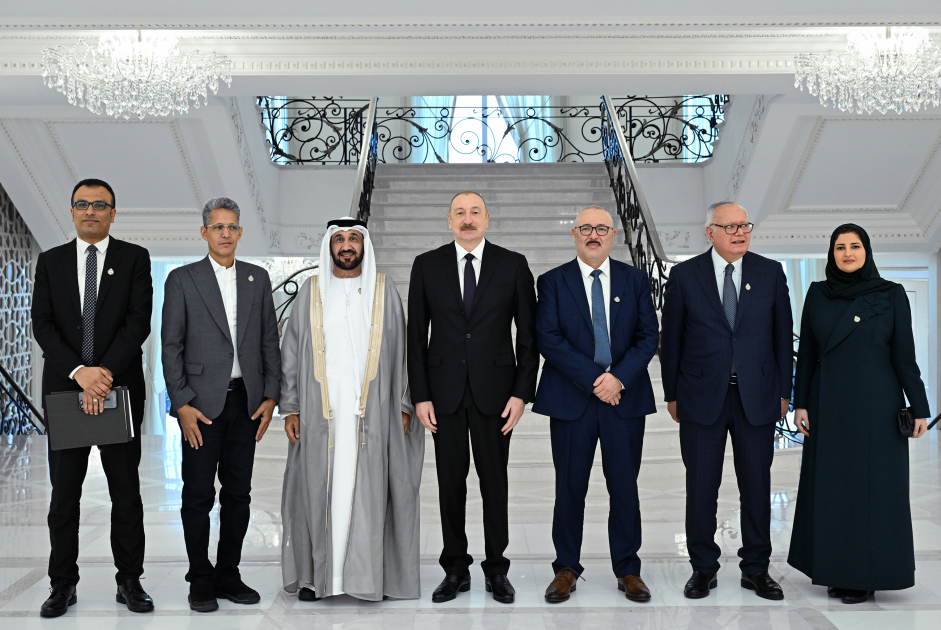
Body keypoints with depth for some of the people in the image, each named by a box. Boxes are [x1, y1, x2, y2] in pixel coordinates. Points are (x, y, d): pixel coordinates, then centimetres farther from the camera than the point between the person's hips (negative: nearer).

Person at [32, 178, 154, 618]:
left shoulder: (135, 258, 3)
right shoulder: (50, 261, 9)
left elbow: (139, 321, -7)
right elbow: (42, 324, -1)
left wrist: (106, 373, -17)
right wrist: (79, 372, -15)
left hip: (120, 388, -1)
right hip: (64, 390, 2)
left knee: (126, 490, 5)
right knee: (63, 492, 6)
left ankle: (129, 582, 14)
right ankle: (63, 585, 16)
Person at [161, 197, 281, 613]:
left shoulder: (258, 279, 10)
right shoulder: (182, 280, 0)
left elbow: (269, 341, 10)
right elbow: (171, 346, -3)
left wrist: (270, 396, 2)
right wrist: (182, 404, -10)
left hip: (246, 402, 3)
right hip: (202, 404, -3)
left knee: (238, 494, 8)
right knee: (198, 496, 2)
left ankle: (228, 575, 20)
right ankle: (200, 581, 14)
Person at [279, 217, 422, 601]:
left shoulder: (384, 292, 7)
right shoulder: (310, 294, 9)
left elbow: (402, 352, 6)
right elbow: (290, 354, 9)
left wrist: (404, 406, 0)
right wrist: (289, 408, 2)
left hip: (372, 412, -1)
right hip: (319, 413, 1)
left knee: (367, 490, 0)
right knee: (317, 490, 2)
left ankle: (365, 574, 8)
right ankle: (315, 574, 12)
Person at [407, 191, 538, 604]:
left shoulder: (513, 265, 1)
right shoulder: (427, 266, 4)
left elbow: (528, 334, 2)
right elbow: (416, 336, 4)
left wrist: (522, 392, -5)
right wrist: (420, 395, -2)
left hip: (494, 391, -1)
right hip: (444, 391, 1)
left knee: (495, 482, 6)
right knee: (450, 482, 7)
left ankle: (496, 570, 19)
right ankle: (455, 570, 19)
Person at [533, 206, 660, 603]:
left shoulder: (635, 280, 9)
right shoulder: (552, 282, 4)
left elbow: (649, 335, 3)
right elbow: (548, 338, -6)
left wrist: (619, 377, -12)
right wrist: (594, 378, -14)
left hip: (625, 396, 1)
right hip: (571, 399, -1)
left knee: (625, 486, 6)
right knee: (570, 487, 4)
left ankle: (628, 570, 18)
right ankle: (566, 569, 17)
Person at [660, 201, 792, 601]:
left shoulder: (771, 273, 5)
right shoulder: (684, 276, 1)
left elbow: (782, 335, 8)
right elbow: (671, 339, 4)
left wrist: (783, 391, 5)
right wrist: (672, 394, 3)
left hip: (757, 398, 1)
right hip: (701, 397, -1)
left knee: (757, 485, 7)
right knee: (701, 487, 4)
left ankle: (756, 569, 21)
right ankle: (703, 569, 17)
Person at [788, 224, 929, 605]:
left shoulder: (891, 294, -2)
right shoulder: (817, 295, 5)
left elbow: (904, 353, -3)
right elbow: (806, 353, 6)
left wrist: (918, 406, -6)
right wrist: (800, 403, 1)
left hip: (875, 403, -3)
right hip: (828, 404, 3)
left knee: (873, 485, 0)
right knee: (831, 486, 7)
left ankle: (868, 573, 11)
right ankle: (837, 568, 19)